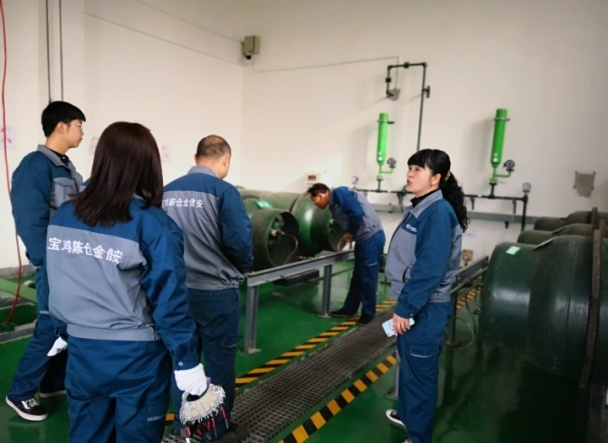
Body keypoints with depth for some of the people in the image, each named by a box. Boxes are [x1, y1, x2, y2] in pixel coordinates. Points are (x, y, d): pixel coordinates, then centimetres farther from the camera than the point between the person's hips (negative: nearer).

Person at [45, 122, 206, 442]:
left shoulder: (62, 216, -3)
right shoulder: (154, 225, -20)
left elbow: (55, 286, 7)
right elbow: (169, 301, -18)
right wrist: (187, 361, -9)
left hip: (81, 352, 5)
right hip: (136, 357, -5)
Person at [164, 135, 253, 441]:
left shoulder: (167, 191, 2)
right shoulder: (224, 191, -14)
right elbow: (239, 241, -17)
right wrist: (243, 267, 3)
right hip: (216, 291, -5)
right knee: (219, 361, 11)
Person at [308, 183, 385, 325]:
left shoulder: (339, 193, -12)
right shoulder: (333, 203, 16)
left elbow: (357, 212, -23)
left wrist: (351, 233, -9)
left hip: (371, 237, -10)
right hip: (364, 239, 10)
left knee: (367, 278, 1)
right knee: (358, 277, 17)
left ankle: (368, 314, 14)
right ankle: (349, 309, 28)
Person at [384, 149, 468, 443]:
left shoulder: (439, 212, -20)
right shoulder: (421, 208, 9)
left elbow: (429, 269, -25)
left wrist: (405, 309, -22)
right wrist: (403, 304, 16)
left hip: (424, 308, -9)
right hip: (412, 302, 9)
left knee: (420, 371, 5)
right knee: (408, 364, 23)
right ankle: (407, 414, 43)